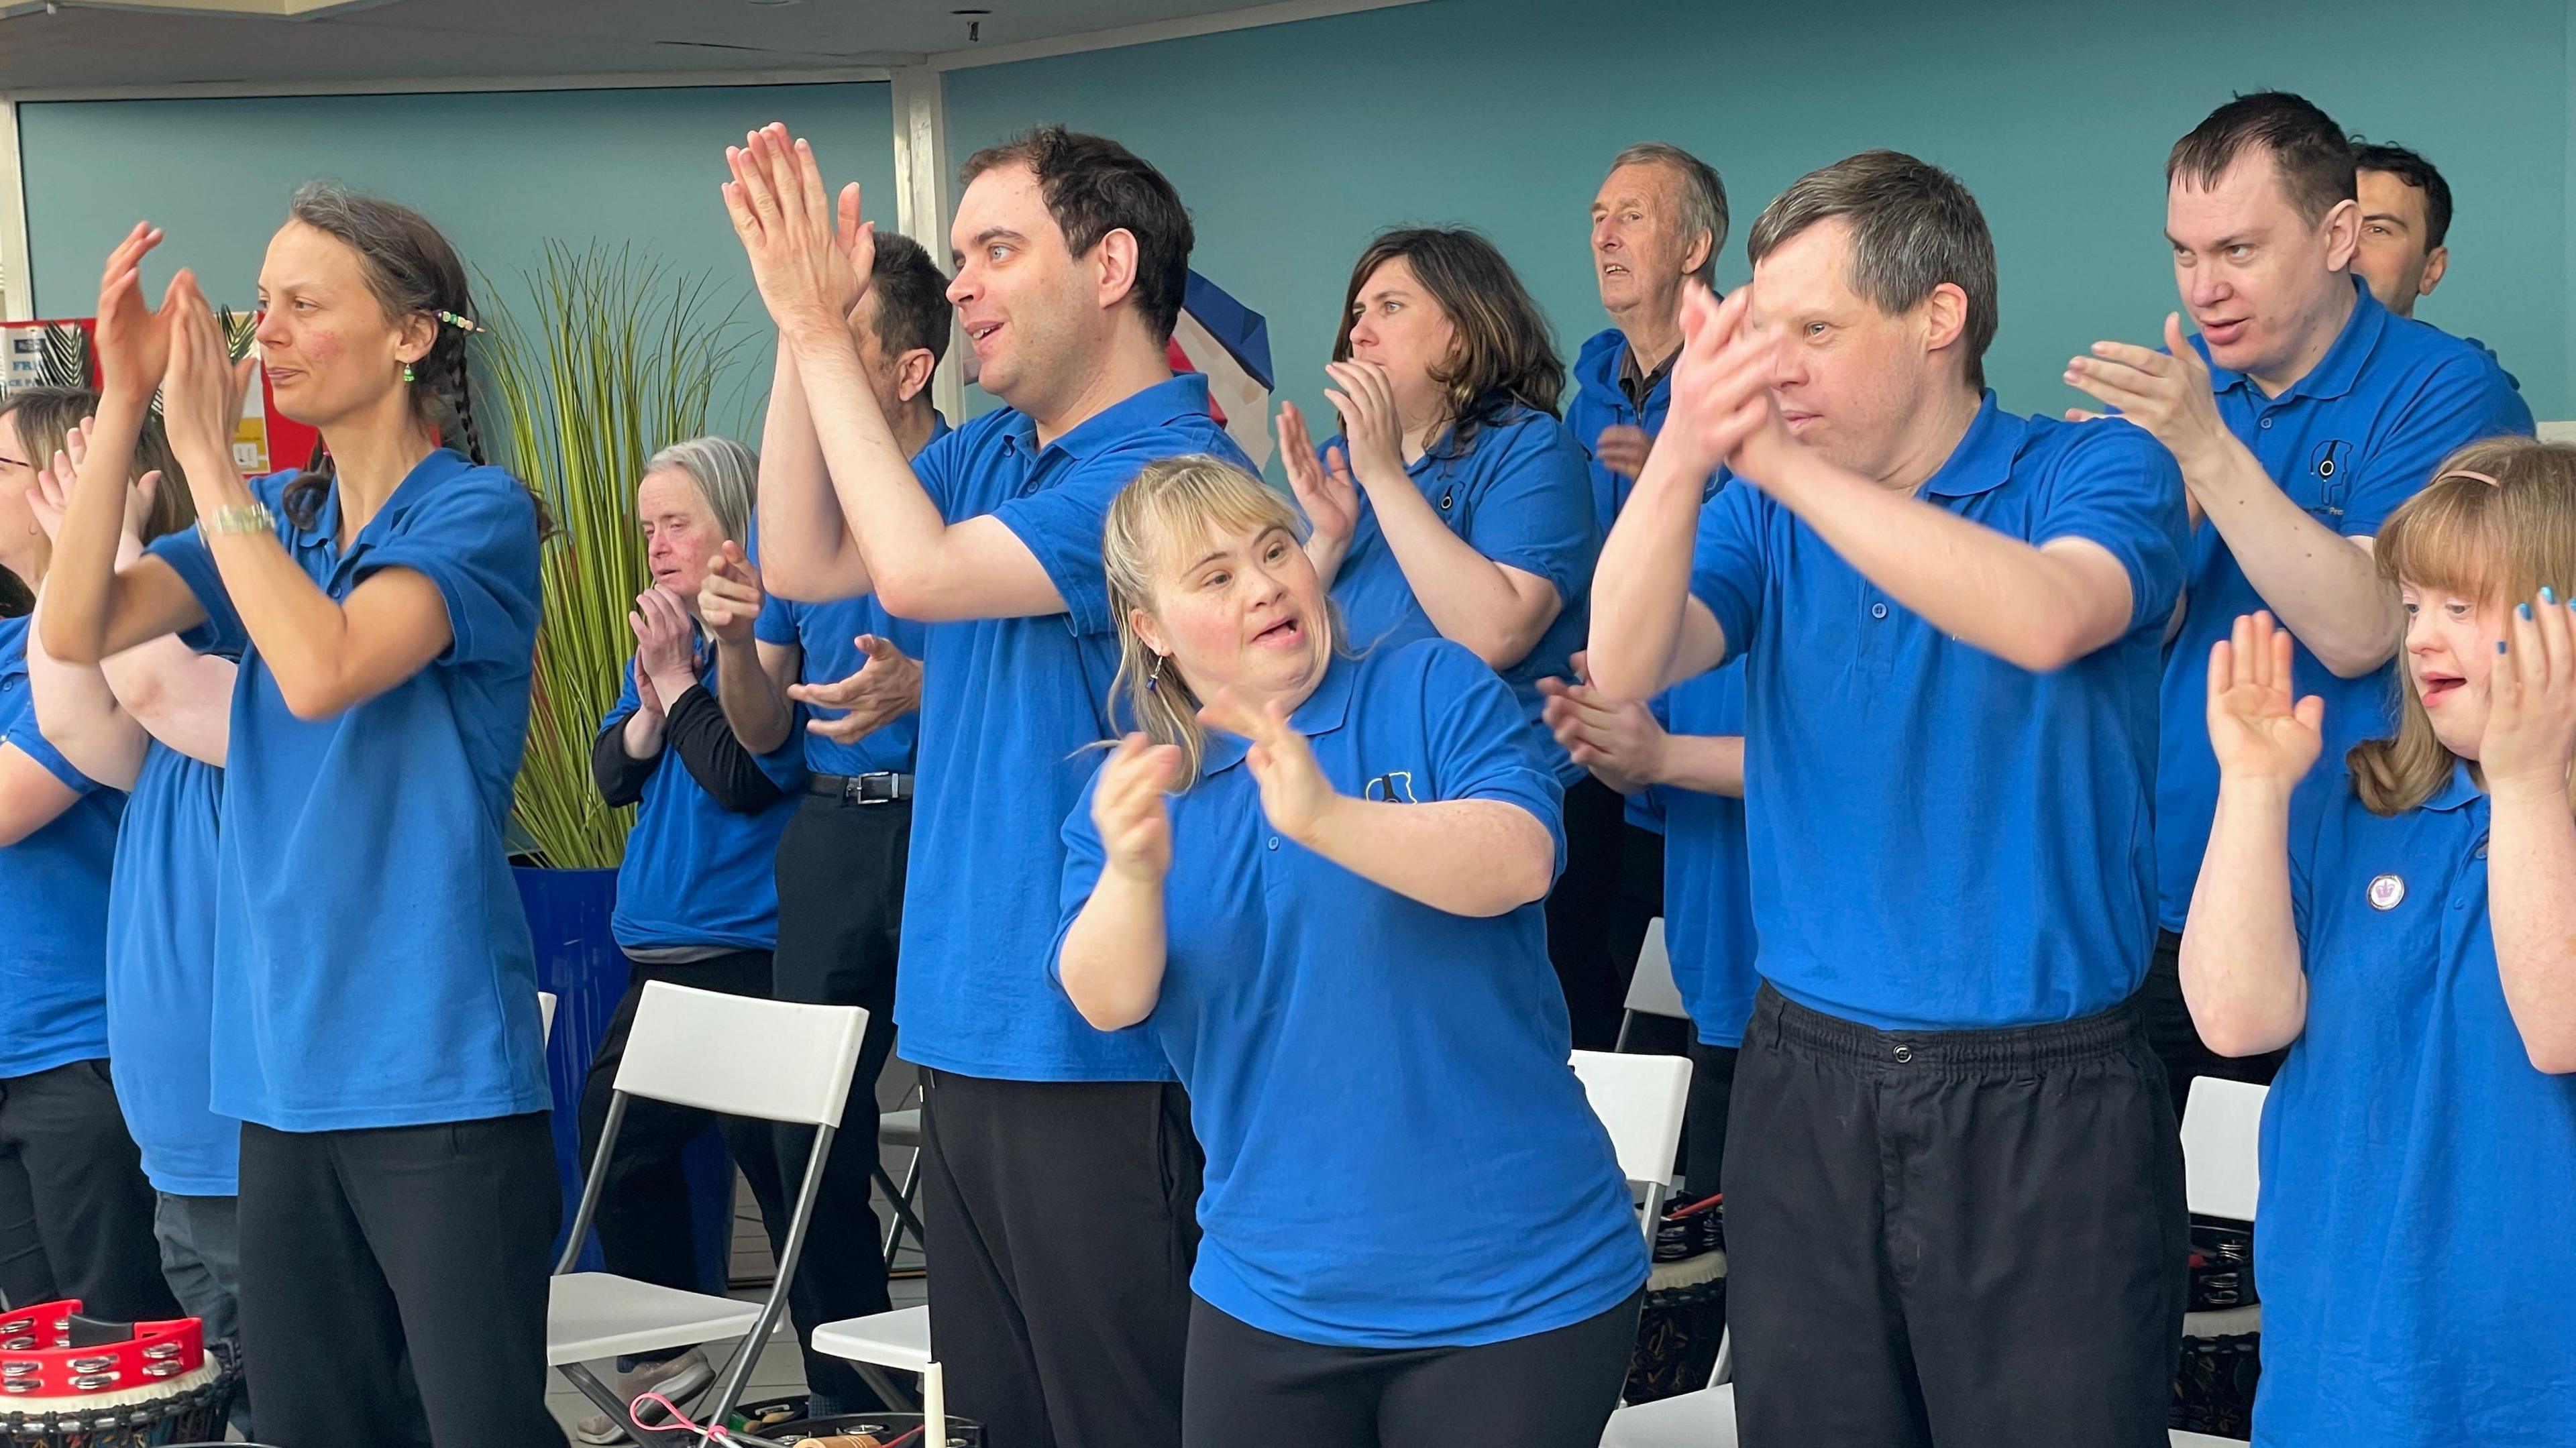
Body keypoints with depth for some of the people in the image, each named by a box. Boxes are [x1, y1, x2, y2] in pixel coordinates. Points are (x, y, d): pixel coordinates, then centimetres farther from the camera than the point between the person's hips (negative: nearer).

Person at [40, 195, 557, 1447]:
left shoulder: (477, 511, -8)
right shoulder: (275, 516, 11)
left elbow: (322, 670, -23)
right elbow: (80, 630, -2)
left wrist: (205, 452, -17)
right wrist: (122, 405, -10)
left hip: (436, 1069, -6)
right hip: (287, 1065, 7)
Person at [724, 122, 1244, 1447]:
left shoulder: (1167, 471, -17)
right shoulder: (987, 452, 11)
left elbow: (918, 569, -23)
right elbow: (804, 563, 8)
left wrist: (822, 334, -15)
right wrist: (803, 331, 0)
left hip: (1098, 1049, -8)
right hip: (968, 1028, 8)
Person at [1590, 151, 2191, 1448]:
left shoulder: (2100, 475, -5)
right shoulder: (1768, 514, 7)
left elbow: (2046, 620, -28)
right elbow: (1623, 668, -11)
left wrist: (1786, 463, -32)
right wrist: (1680, 458, -29)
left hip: (2043, 1099, -4)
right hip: (1806, 1084, 4)